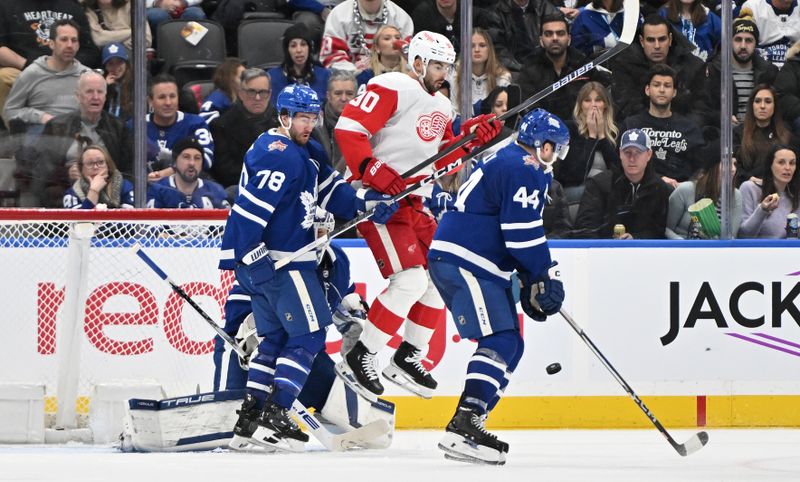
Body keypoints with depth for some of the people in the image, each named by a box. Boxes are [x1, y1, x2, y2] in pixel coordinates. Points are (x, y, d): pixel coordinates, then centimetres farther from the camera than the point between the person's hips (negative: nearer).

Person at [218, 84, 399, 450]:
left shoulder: (304, 152, 14)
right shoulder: (279, 156, -18)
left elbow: (329, 190, 13)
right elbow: (248, 209, -24)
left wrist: (366, 201, -3)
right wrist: (253, 259, -26)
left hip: (286, 257, 10)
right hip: (276, 262, -10)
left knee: (276, 337, 16)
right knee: (308, 336, -7)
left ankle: (251, 416, 17)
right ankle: (273, 416, -10)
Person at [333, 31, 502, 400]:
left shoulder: (441, 107, 19)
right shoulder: (391, 89, -11)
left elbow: (439, 160, 19)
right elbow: (348, 128, -19)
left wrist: (470, 136, 4)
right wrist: (374, 172, -28)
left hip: (411, 203, 10)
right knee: (410, 280, -19)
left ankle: (408, 358, 19)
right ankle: (358, 359, -12)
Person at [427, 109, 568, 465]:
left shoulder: (505, 162, 24)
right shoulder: (525, 172, -11)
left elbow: (518, 233, 27)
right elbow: (523, 234, -18)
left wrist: (533, 280, 21)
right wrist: (542, 279, -7)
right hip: (463, 263, -11)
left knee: (510, 347, 11)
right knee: (499, 342, -19)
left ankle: (470, 423, 10)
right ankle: (463, 429, -29)